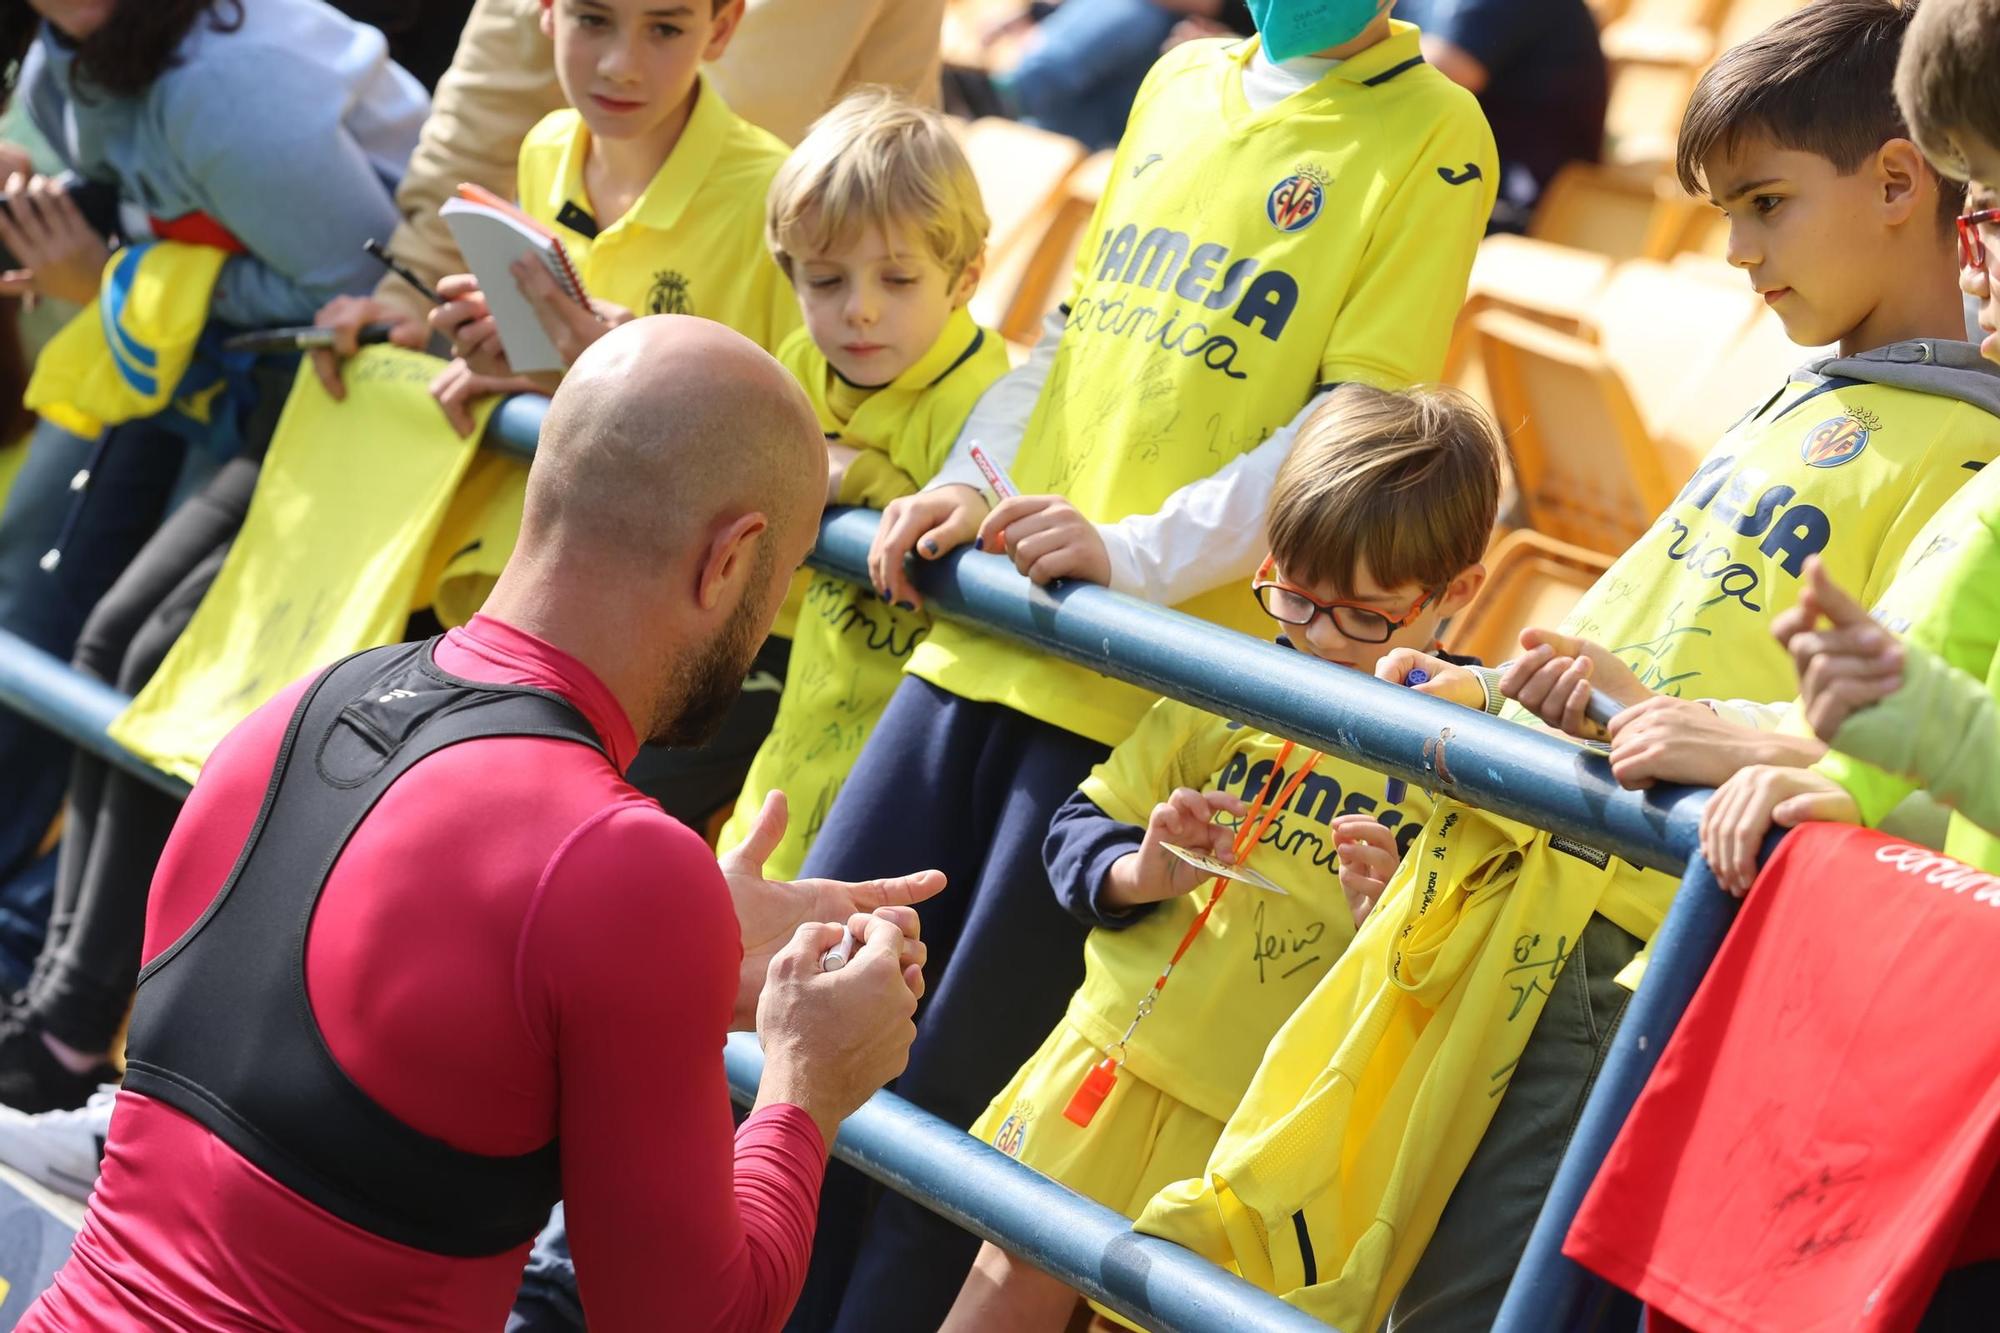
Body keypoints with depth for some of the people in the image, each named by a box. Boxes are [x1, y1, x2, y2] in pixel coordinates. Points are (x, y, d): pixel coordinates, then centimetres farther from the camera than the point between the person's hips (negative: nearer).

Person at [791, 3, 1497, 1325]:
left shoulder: (1431, 134, -4)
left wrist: (1136, 554, -21)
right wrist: (965, 484, 4)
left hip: (1151, 687, -6)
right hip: (984, 631, 6)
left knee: (953, 1088, -3)